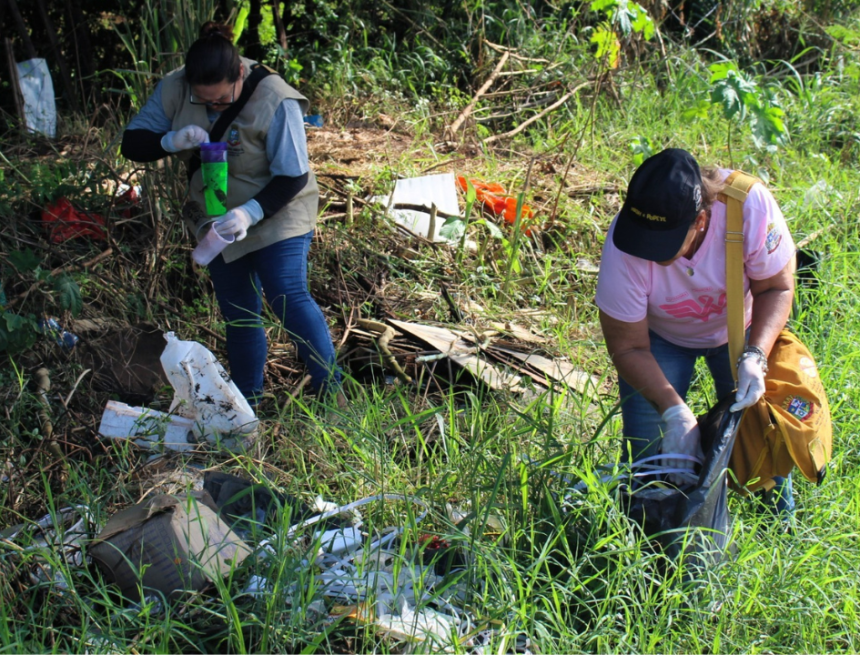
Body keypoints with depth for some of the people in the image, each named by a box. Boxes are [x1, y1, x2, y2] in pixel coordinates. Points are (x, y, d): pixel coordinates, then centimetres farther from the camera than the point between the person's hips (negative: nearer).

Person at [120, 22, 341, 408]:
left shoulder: (274, 100, -25)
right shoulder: (174, 91, -13)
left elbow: (293, 177, -21)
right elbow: (131, 144, -9)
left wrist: (250, 213, -35)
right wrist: (171, 141, -30)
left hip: (277, 214, -5)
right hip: (219, 222, 5)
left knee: (286, 297, -21)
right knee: (238, 316, 12)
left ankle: (329, 388, -8)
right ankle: (246, 406, 25)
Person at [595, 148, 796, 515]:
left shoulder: (750, 206, -37)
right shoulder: (623, 249, -37)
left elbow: (776, 288, -19)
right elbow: (628, 348, -24)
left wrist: (756, 356, -34)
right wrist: (674, 410, -36)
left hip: (741, 330, 1)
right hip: (660, 337, -1)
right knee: (648, 451, -10)